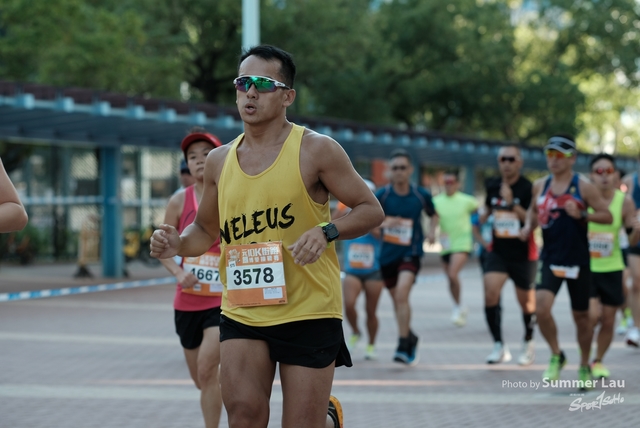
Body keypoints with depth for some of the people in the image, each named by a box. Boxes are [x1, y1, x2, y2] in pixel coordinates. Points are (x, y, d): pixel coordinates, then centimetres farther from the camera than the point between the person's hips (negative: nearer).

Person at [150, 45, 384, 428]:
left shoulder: (316, 150, -5)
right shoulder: (220, 161, 8)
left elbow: (371, 210, -2)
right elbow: (206, 230, 20)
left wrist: (326, 232, -20)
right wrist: (179, 244, -2)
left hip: (309, 312, -3)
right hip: (241, 313, 3)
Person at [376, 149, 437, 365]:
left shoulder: (421, 195, -3)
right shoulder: (382, 195, -6)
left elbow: (433, 214, 16)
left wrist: (431, 231, -2)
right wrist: (383, 223, -21)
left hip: (411, 252, -2)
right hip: (388, 253, 2)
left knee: (401, 293, -22)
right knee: (397, 299, 13)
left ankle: (403, 346, -19)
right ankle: (410, 337, 38)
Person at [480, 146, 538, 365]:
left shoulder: (529, 188, -12)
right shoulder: (492, 185, 4)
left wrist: (512, 204, -29)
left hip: (523, 254, -3)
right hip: (497, 251, 3)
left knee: (526, 302, 11)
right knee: (490, 294, -17)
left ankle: (528, 343, 35)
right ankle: (499, 346, -9)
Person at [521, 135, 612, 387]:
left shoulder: (583, 188, -7)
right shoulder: (540, 186, 4)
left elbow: (607, 216, -7)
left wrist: (582, 215, -23)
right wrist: (529, 225, 2)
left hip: (577, 260, -2)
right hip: (550, 259, 2)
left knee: (581, 315, 8)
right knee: (541, 307, -18)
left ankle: (584, 366, 29)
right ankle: (556, 356, 4)